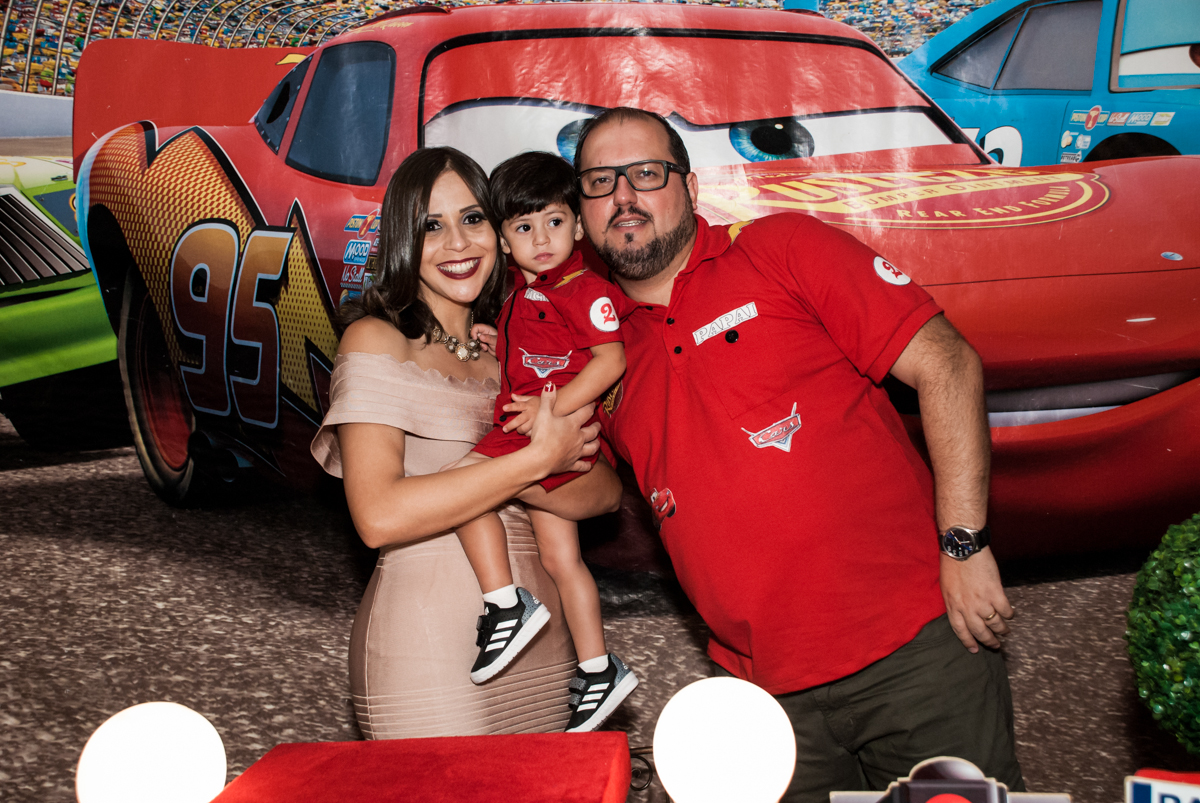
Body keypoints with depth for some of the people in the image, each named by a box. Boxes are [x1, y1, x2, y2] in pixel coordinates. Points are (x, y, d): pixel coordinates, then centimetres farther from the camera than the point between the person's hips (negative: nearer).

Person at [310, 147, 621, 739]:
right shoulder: (376, 340, -5)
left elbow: (604, 490, 4)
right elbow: (379, 516, -18)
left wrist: (520, 483, -16)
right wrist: (536, 459, -14)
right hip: (429, 648, -5)